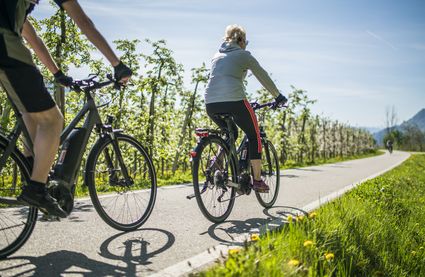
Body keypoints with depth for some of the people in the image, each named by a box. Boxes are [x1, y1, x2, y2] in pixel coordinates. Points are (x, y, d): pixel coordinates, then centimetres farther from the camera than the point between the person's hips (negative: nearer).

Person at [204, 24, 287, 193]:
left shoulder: (217, 56, 26)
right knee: (254, 136, 12)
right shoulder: (244, 55, 10)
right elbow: (263, 77, 14)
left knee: (231, 133, 28)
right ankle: (257, 181, 13)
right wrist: (278, 96, 25)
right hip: (234, 100, -5)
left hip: (211, 103, 6)